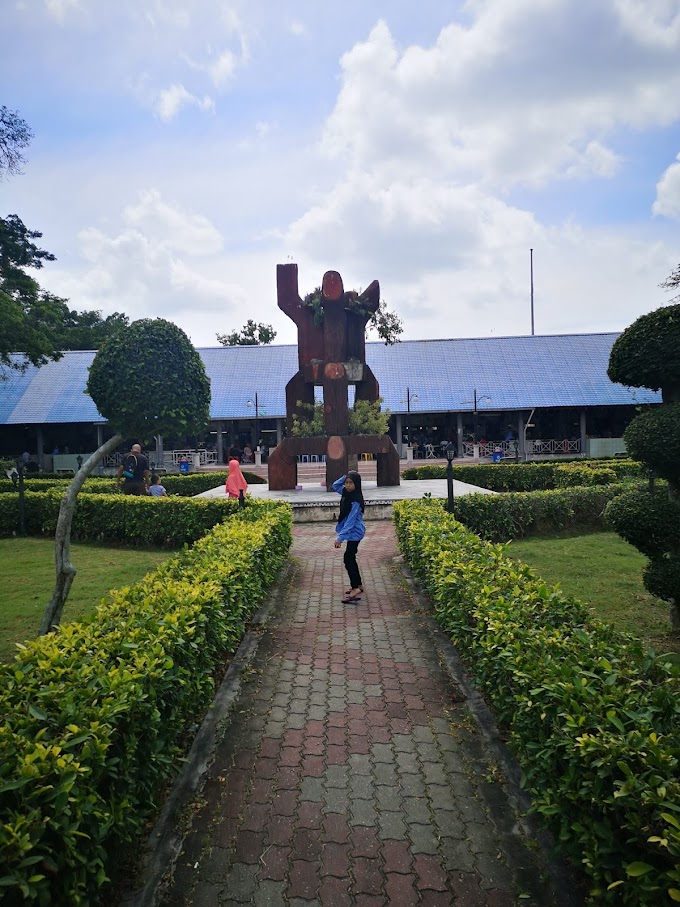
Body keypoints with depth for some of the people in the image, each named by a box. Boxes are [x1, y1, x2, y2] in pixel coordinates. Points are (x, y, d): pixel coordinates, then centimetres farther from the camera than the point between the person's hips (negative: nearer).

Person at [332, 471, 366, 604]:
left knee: (348, 559, -10)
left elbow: (350, 521, -25)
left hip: (354, 533, -9)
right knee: (350, 558, 16)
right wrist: (344, 477, -2)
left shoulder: (356, 501, -23)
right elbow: (335, 486, 18)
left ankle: (356, 590, -10)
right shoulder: (347, 493, 2)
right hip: (352, 532, 9)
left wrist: (340, 538, -27)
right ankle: (358, 585, 27)